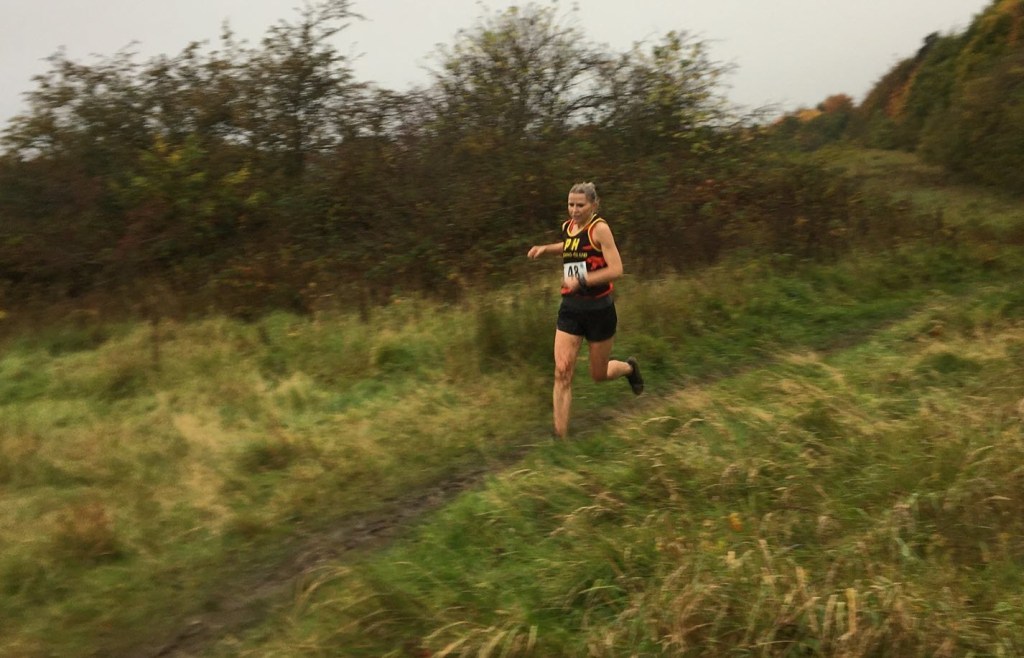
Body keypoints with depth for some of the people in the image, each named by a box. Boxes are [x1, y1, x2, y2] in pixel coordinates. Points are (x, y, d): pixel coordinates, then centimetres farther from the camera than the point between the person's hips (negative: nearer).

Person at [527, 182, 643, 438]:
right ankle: (561, 436, -3)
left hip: (599, 309, -5)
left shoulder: (599, 228, -14)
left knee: (599, 374, 12)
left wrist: (582, 281, -27)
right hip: (570, 308, 5)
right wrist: (545, 248, 14)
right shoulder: (567, 227, 5)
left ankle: (629, 367, 48)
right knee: (562, 372, -9)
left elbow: (616, 269, -20)